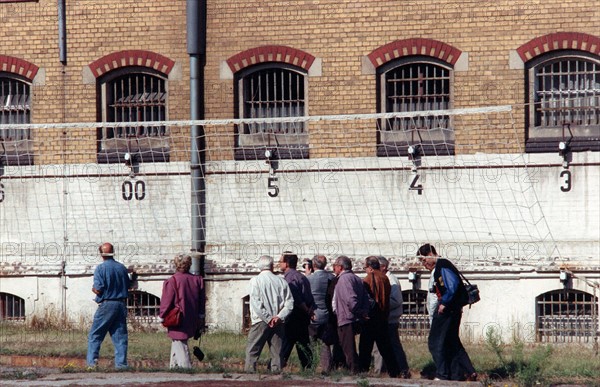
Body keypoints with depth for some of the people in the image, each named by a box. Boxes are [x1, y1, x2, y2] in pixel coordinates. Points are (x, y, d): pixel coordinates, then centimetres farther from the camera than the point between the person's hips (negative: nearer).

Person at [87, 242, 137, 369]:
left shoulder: (101, 268, -10)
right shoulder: (122, 268, 5)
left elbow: (98, 289, -15)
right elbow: (128, 286, 11)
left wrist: (94, 289, 7)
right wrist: (134, 277, 29)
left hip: (106, 305, -4)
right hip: (121, 305, 4)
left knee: (95, 335, 3)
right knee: (120, 336, 8)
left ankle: (92, 361, -5)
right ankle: (121, 363, 4)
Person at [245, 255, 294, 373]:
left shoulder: (255, 281, -2)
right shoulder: (282, 282, 6)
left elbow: (255, 303, -11)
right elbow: (289, 303, 0)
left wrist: (268, 318, -11)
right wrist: (279, 317, -6)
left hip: (260, 321, -3)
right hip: (278, 323, 3)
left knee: (252, 352, 0)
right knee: (277, 353, 6)